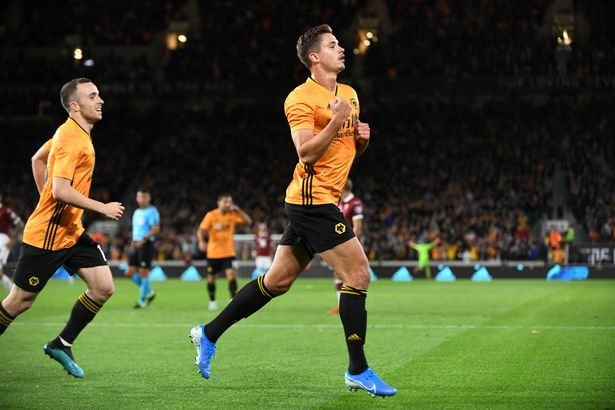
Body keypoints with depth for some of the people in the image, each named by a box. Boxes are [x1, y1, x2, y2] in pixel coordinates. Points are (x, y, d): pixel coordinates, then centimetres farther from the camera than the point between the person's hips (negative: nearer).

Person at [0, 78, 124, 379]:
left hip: (72, 232, 9)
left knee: (103, 288, -2)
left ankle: (62, 345, 12)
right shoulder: (70, 137, -19)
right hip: (46, 235, -9)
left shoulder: (78, 134, 10)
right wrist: (103, 208, -22)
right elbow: (60, 190, -27)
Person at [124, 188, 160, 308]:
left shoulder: (152, 211, -7)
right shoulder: (137, 212, 18)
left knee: (143, 272, -5)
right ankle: (149, 292, 18)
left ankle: (142, 300, 6)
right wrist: (132, 244, 19)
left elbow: (156, 229, -17)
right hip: (136, 244, 8)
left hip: (146, 245, -8)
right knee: (129, 272, 3)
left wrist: (143, 239, -24)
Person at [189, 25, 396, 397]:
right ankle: (358, 371, -5)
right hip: (314, 199, -9)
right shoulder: (302, 98, -11)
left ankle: (209, 334, 24)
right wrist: (336, 122, -24)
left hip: (310, 204, 9)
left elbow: (352, 149, 25)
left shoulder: (350, 94, 16)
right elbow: (307, 153, -18)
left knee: (277, 281, 13)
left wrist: (362, 137, 4)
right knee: (358, 275, -11)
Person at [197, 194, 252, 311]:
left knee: (232, 274, -17)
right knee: (211, 278, 8)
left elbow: (248, 221, -8)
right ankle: (212, 302, 26)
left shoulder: (233, 215, -2)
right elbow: (201, 230, -12)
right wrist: (201, 241, -32)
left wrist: (238, 210, -17)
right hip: (213, 253, 0)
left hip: (229, 252, 0)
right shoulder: (211, 215, -8)